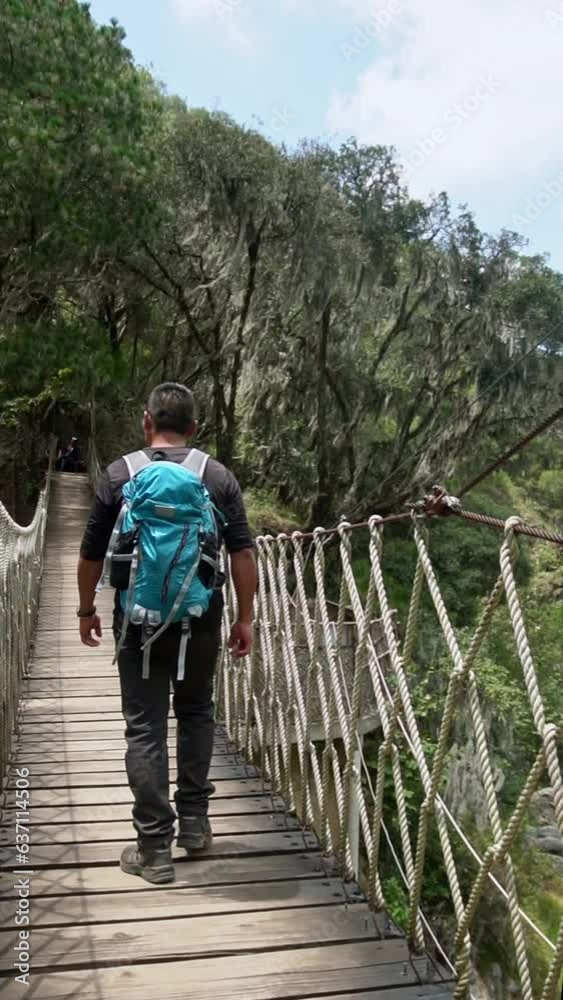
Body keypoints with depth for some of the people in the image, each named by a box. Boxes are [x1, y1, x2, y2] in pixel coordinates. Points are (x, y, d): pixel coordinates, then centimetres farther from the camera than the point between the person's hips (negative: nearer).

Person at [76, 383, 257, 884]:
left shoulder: (119, 475, -2)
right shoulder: (218, 477, -1)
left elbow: (92, 554, 1)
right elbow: (243, 553, -3)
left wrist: (87, 609, 15)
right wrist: (245, 618, 5)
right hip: (200, 618, 2)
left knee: (145, 729, 5)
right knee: (196, 713, 21)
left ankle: (155, 848, 9)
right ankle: (194, 820, 28)